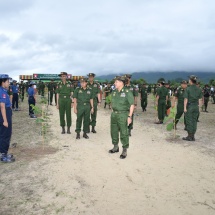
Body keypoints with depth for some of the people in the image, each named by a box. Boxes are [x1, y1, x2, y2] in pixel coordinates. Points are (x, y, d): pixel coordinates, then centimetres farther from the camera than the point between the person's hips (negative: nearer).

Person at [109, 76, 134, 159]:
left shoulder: (127, 92, -11)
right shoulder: (114, 92, 8)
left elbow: (132, 105, -12)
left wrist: (130, 116, -16)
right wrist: (113, 112, 14)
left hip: (123, 115, -7)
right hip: (114, 114, 7)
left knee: (124, 133, 0)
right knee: (113, 132, 15)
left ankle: (124, 151, 12)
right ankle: (115, 147, 34)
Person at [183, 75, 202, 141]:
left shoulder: (188, 89, -11)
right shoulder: (199, 89, 4)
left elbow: (186, 99, -12)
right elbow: (200, 100, 6)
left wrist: (185, 108, -9)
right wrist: (199, 107, 13)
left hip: (189, 106, -5)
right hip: (196, 106, 5)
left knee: (189, 121, 3)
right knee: (194, 121, 11)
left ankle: (189, 136, 8)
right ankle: (193, 136, 17)